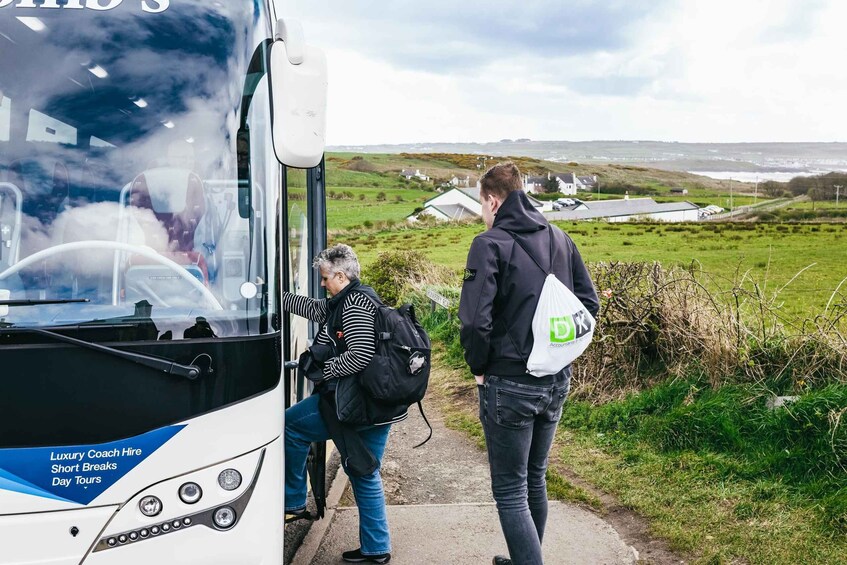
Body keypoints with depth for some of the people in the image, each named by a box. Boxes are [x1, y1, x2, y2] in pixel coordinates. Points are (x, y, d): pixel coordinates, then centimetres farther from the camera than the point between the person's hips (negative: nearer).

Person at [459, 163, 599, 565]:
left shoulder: (490, 244, -14)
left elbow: (475, 320, -23)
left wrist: (479, 368, -7)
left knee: (510, 490, 5)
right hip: (557, 380, 7)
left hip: (510, 384, -7)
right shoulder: (559, 238, 6)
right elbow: (589, 303, 8)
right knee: (535, 478, 23)